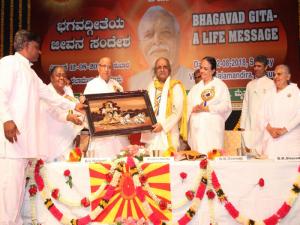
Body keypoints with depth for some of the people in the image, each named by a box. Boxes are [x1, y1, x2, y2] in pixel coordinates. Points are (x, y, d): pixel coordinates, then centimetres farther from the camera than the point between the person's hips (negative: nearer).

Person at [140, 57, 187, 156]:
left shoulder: (175, 86, -2)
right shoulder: (151, 86, 13)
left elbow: (178, 111, -9)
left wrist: (163, 125, -14)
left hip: (168, 133, -4)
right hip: (151, 132, 4)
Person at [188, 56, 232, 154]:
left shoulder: (220, 85, 5)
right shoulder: (195, 88, 20)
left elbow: (226, 106, -4)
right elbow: (188, 106, 12)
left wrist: (208, 108, -12)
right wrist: (194, 109, -10)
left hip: (213, 128, -4)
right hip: (197, 127, 4)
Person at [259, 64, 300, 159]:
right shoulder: (269, 94, 16)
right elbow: (262, 115, 9)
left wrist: (284, 130, -14)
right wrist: (270, 129, -8)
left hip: (290, 140, -3)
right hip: (271, 139, 3)